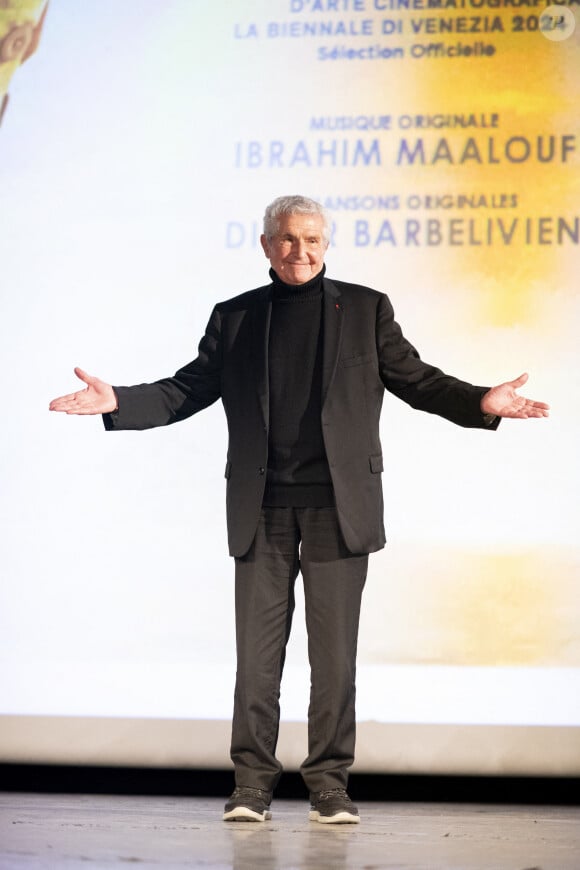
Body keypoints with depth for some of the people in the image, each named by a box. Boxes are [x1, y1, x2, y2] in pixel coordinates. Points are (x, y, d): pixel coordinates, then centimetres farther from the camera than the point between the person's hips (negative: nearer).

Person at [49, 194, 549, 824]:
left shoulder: (365, 309, 8)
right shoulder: (234, 318, 11)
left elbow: (414, 379, 8)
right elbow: (189, 389, 11)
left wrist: (481, 402, -8)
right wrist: (118, 402, -3)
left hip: (338, 509, -1)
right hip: (261, 511, 1)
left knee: (334, 652, 1)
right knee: (256, 652, 1)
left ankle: (330, 784, 10)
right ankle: (252, 783, 9)